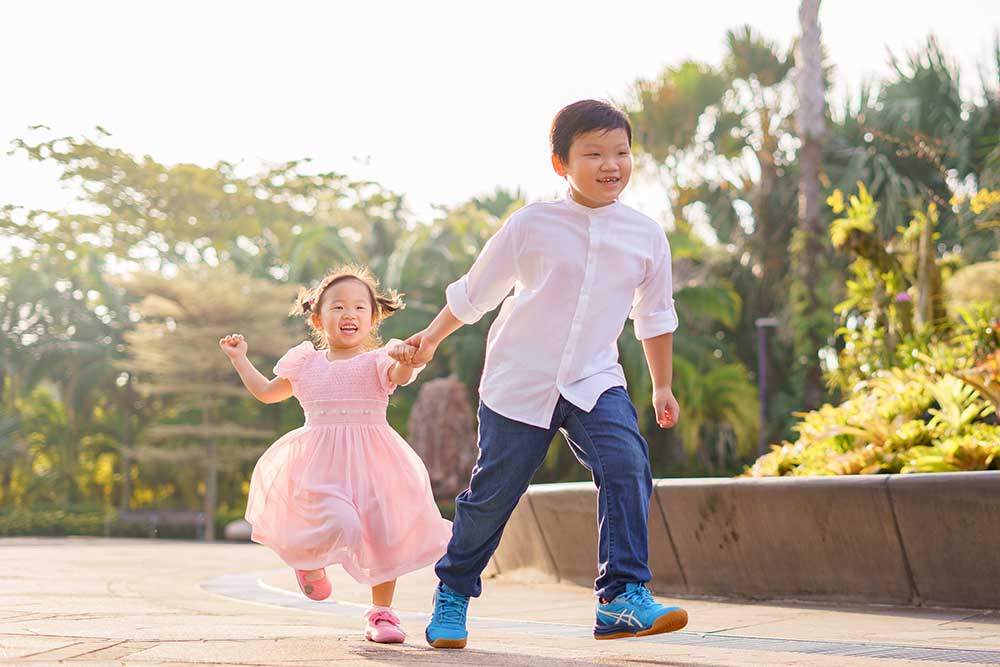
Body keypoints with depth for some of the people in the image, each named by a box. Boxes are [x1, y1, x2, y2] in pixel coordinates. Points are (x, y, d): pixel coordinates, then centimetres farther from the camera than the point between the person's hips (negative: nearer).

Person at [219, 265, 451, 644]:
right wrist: (240, 359, 25)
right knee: (339, 525, -23)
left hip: (372, 461, 0)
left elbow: (399, 375, -25)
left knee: (385, 535, -1)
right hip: (320, 466, 0)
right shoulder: (305, 364, 10)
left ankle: (380, 613, 20)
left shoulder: (376, 362, 0)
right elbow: (267, 393, 27)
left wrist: (407, 359, -48)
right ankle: (308, 558, 13)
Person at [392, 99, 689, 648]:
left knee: (626, 465, -23)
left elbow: (655, 318, 15)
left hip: (594, 382, 2)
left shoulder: (646, 236, -1)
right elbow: (474, 292, 6)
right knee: (492, 492, 5)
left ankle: (622, 596, -21)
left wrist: (662, 388, 21)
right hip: (519, 384, -2)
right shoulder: (531, 225, -9)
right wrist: (431, 338, 12)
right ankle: (452, 593, 28)